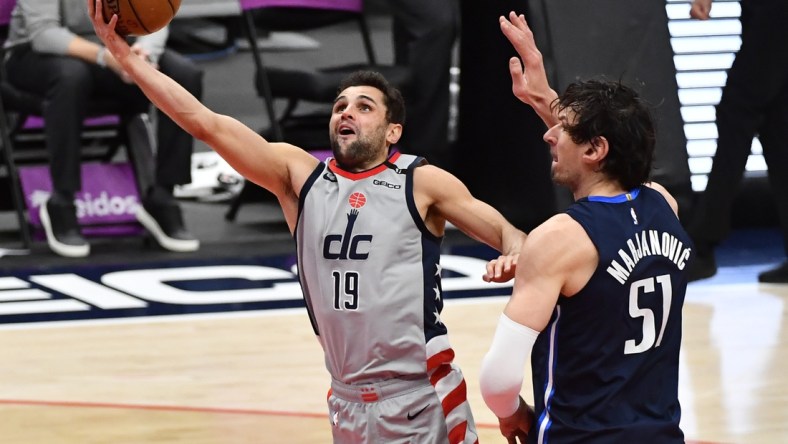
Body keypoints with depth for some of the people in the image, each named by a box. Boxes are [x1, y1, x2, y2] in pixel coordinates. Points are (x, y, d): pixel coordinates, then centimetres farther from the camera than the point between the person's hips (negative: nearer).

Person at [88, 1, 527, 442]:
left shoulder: (422, 183, -2)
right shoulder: (300, 174, 5)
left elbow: (510, 235, -1)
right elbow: (205, 122, 0)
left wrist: (514, 256, -25)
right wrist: (124, 53, -7)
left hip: (425, 401, -3)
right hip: (349, 403, 3)